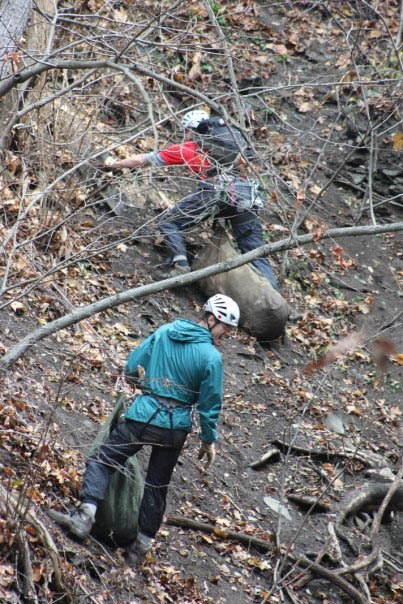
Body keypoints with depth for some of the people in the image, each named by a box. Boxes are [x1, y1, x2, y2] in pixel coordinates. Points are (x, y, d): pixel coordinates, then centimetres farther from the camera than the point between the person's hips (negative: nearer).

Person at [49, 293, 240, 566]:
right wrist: (209, 440, 8)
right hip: (176, 428, 0)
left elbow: (131, 368, 5)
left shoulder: (163, 332, 1)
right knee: (157, 487, 15)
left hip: (142, 417, 0)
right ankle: (141, 546, 21)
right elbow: (210, 404, -5)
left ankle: (86, 515, -14)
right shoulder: (212, 357, -9)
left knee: (101, 461, 7)